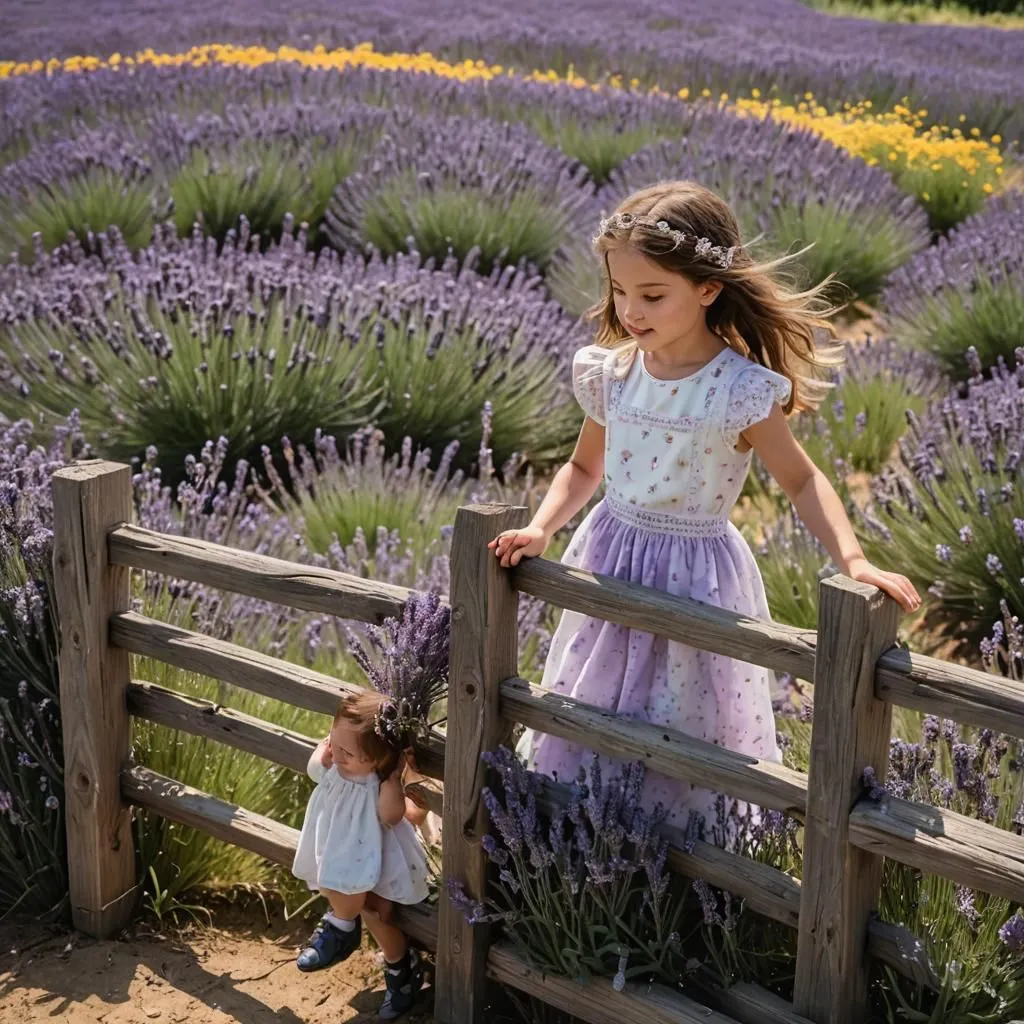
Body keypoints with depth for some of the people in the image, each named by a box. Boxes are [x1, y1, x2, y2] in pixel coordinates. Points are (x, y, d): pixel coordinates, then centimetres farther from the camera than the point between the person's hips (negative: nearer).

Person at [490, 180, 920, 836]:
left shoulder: (742, 390, -18)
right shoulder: (611, 374, -4)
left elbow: (801, 480, -10)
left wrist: (853, 560, -24)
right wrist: (541, 529, -6)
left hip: (696, 576, -5)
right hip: (610, 560, 5)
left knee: (684, 734, 5)